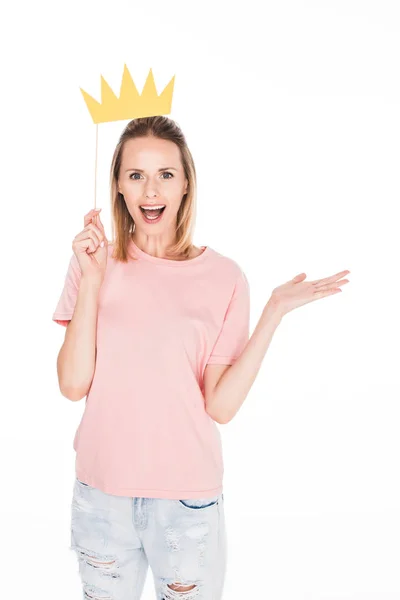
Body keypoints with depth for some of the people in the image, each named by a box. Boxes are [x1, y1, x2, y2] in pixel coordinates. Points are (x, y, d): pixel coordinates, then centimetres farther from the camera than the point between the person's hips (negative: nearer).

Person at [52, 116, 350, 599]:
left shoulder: (223, 277, -6)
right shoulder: (95, 260, -3)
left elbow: (220, 406, -11)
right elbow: (72, 385, -10)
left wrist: (275, 311, -17)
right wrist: (91, 281, -17)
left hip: (188, 498, -1)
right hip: (102, 492, 1)